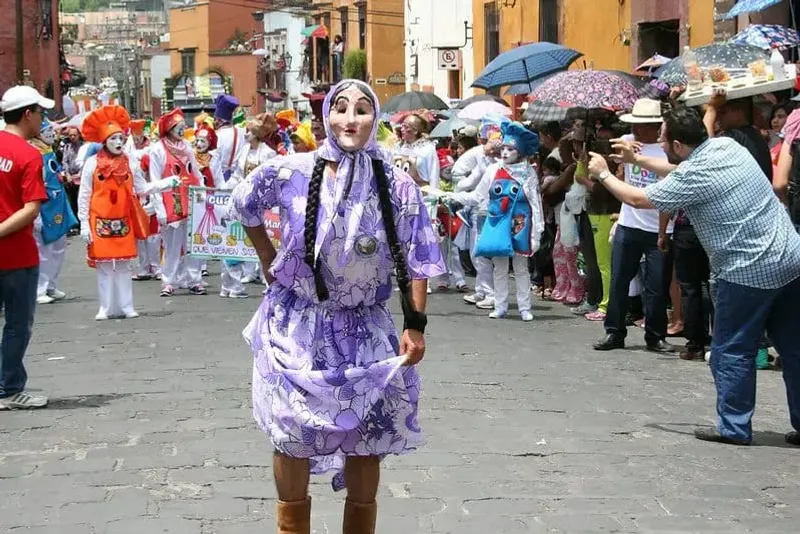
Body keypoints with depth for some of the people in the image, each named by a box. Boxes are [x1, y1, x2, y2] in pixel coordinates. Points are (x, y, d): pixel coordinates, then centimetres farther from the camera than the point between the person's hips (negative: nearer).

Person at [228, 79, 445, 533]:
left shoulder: (397, 186, -9)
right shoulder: (290, 173, -9)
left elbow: (415, 261, -4)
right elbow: (244, 207, 11)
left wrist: (416, 325, -11)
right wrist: (270, 261, 8)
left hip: (365, 330, 1)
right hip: (297, 325, 0)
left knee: (365, 439, 7)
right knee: (292, 436, 6)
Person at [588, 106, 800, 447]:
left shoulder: (691, 179, -14)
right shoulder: (727, 146, 8)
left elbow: (637, 199, -2)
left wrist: (603, 174, 14)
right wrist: (637, 160, 28)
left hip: (749, 272, -8)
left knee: (732, 352, 5)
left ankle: (734, 428, 9)